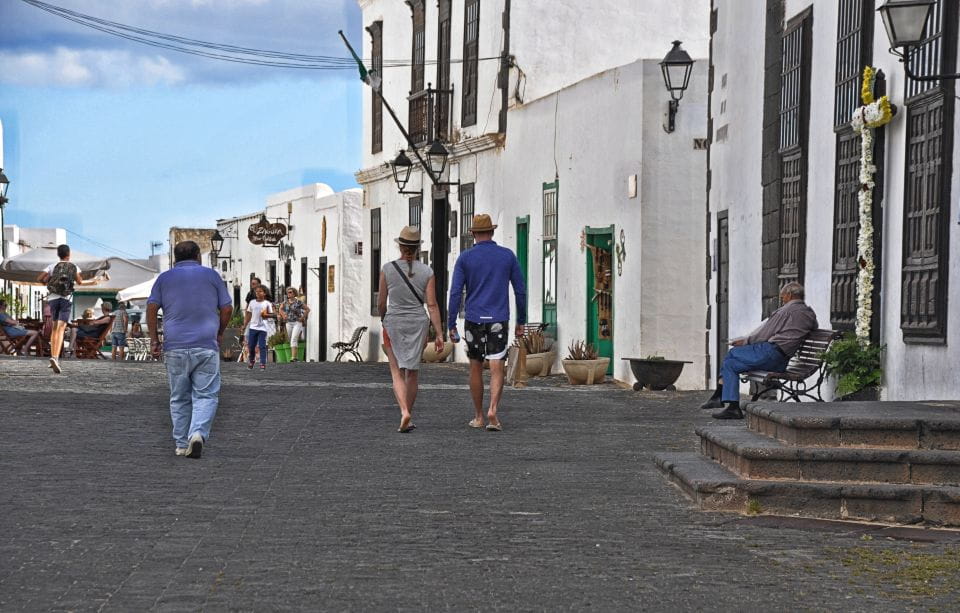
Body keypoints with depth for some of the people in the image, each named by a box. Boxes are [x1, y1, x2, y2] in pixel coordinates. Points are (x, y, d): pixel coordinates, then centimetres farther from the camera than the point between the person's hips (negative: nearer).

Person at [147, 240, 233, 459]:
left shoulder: (164, 278, 11)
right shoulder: (211, 275, 9)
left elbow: (152, 308, 1)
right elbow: (227, 308, 7)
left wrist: (154, 339, 6)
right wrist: (219, 333, 21)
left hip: (175, 347, 2)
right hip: (206, 346, -2)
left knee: (179, 398, 11)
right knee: (206, 395, -1)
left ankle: (182, 444, 11)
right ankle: (198, 433, -23)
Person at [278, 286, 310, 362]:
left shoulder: (298, 302, -7)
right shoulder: (285, 302, 6)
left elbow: (307, 309, 0)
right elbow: (280, 309, 26)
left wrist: (302, 317, -3)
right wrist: (283, 316, 14)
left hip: (297, 323, -5)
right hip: (289, 323, 5)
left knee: (294, 339, -18)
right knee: (290, 340, 8)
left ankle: (293, 357, -25)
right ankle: (294, 356, 21)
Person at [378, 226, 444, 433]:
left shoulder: (387, 269, -6)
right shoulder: (427, 272, -4)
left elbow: (381, 303, 1)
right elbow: (432, 305, -8)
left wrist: (384, 320, 22)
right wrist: (439, 334, -5)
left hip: (394, 323, -1)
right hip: (418, 323, 2)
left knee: (397, 372, 1)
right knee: (413, 370, 16)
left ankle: (404, 412, -22)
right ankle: (409, 417, 23)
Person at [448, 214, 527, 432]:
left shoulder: (465, 258, 0)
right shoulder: (507, 256, 3)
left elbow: (455, 292, -5)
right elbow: (520, 290, 4)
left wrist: (451, 324, -1)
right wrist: (521, 321, 12)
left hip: (474, 321, 0)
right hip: (498, 321, 0)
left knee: (476, 368, 12)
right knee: (497, 369, -3)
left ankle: (478, 417, 19)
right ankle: (493, 410, -24)